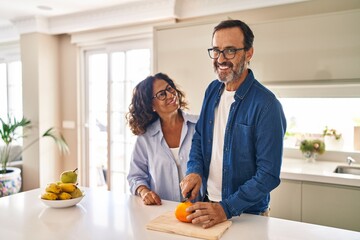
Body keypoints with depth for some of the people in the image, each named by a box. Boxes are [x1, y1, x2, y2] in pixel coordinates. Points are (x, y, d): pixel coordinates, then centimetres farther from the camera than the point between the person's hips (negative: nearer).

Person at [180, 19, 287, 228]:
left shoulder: (266, 105, -22)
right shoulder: (212, 90, -1)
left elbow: (269, 174, -23)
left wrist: (226, 209, -28)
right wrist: (195, 170, -9)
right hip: (207, 201, 6)